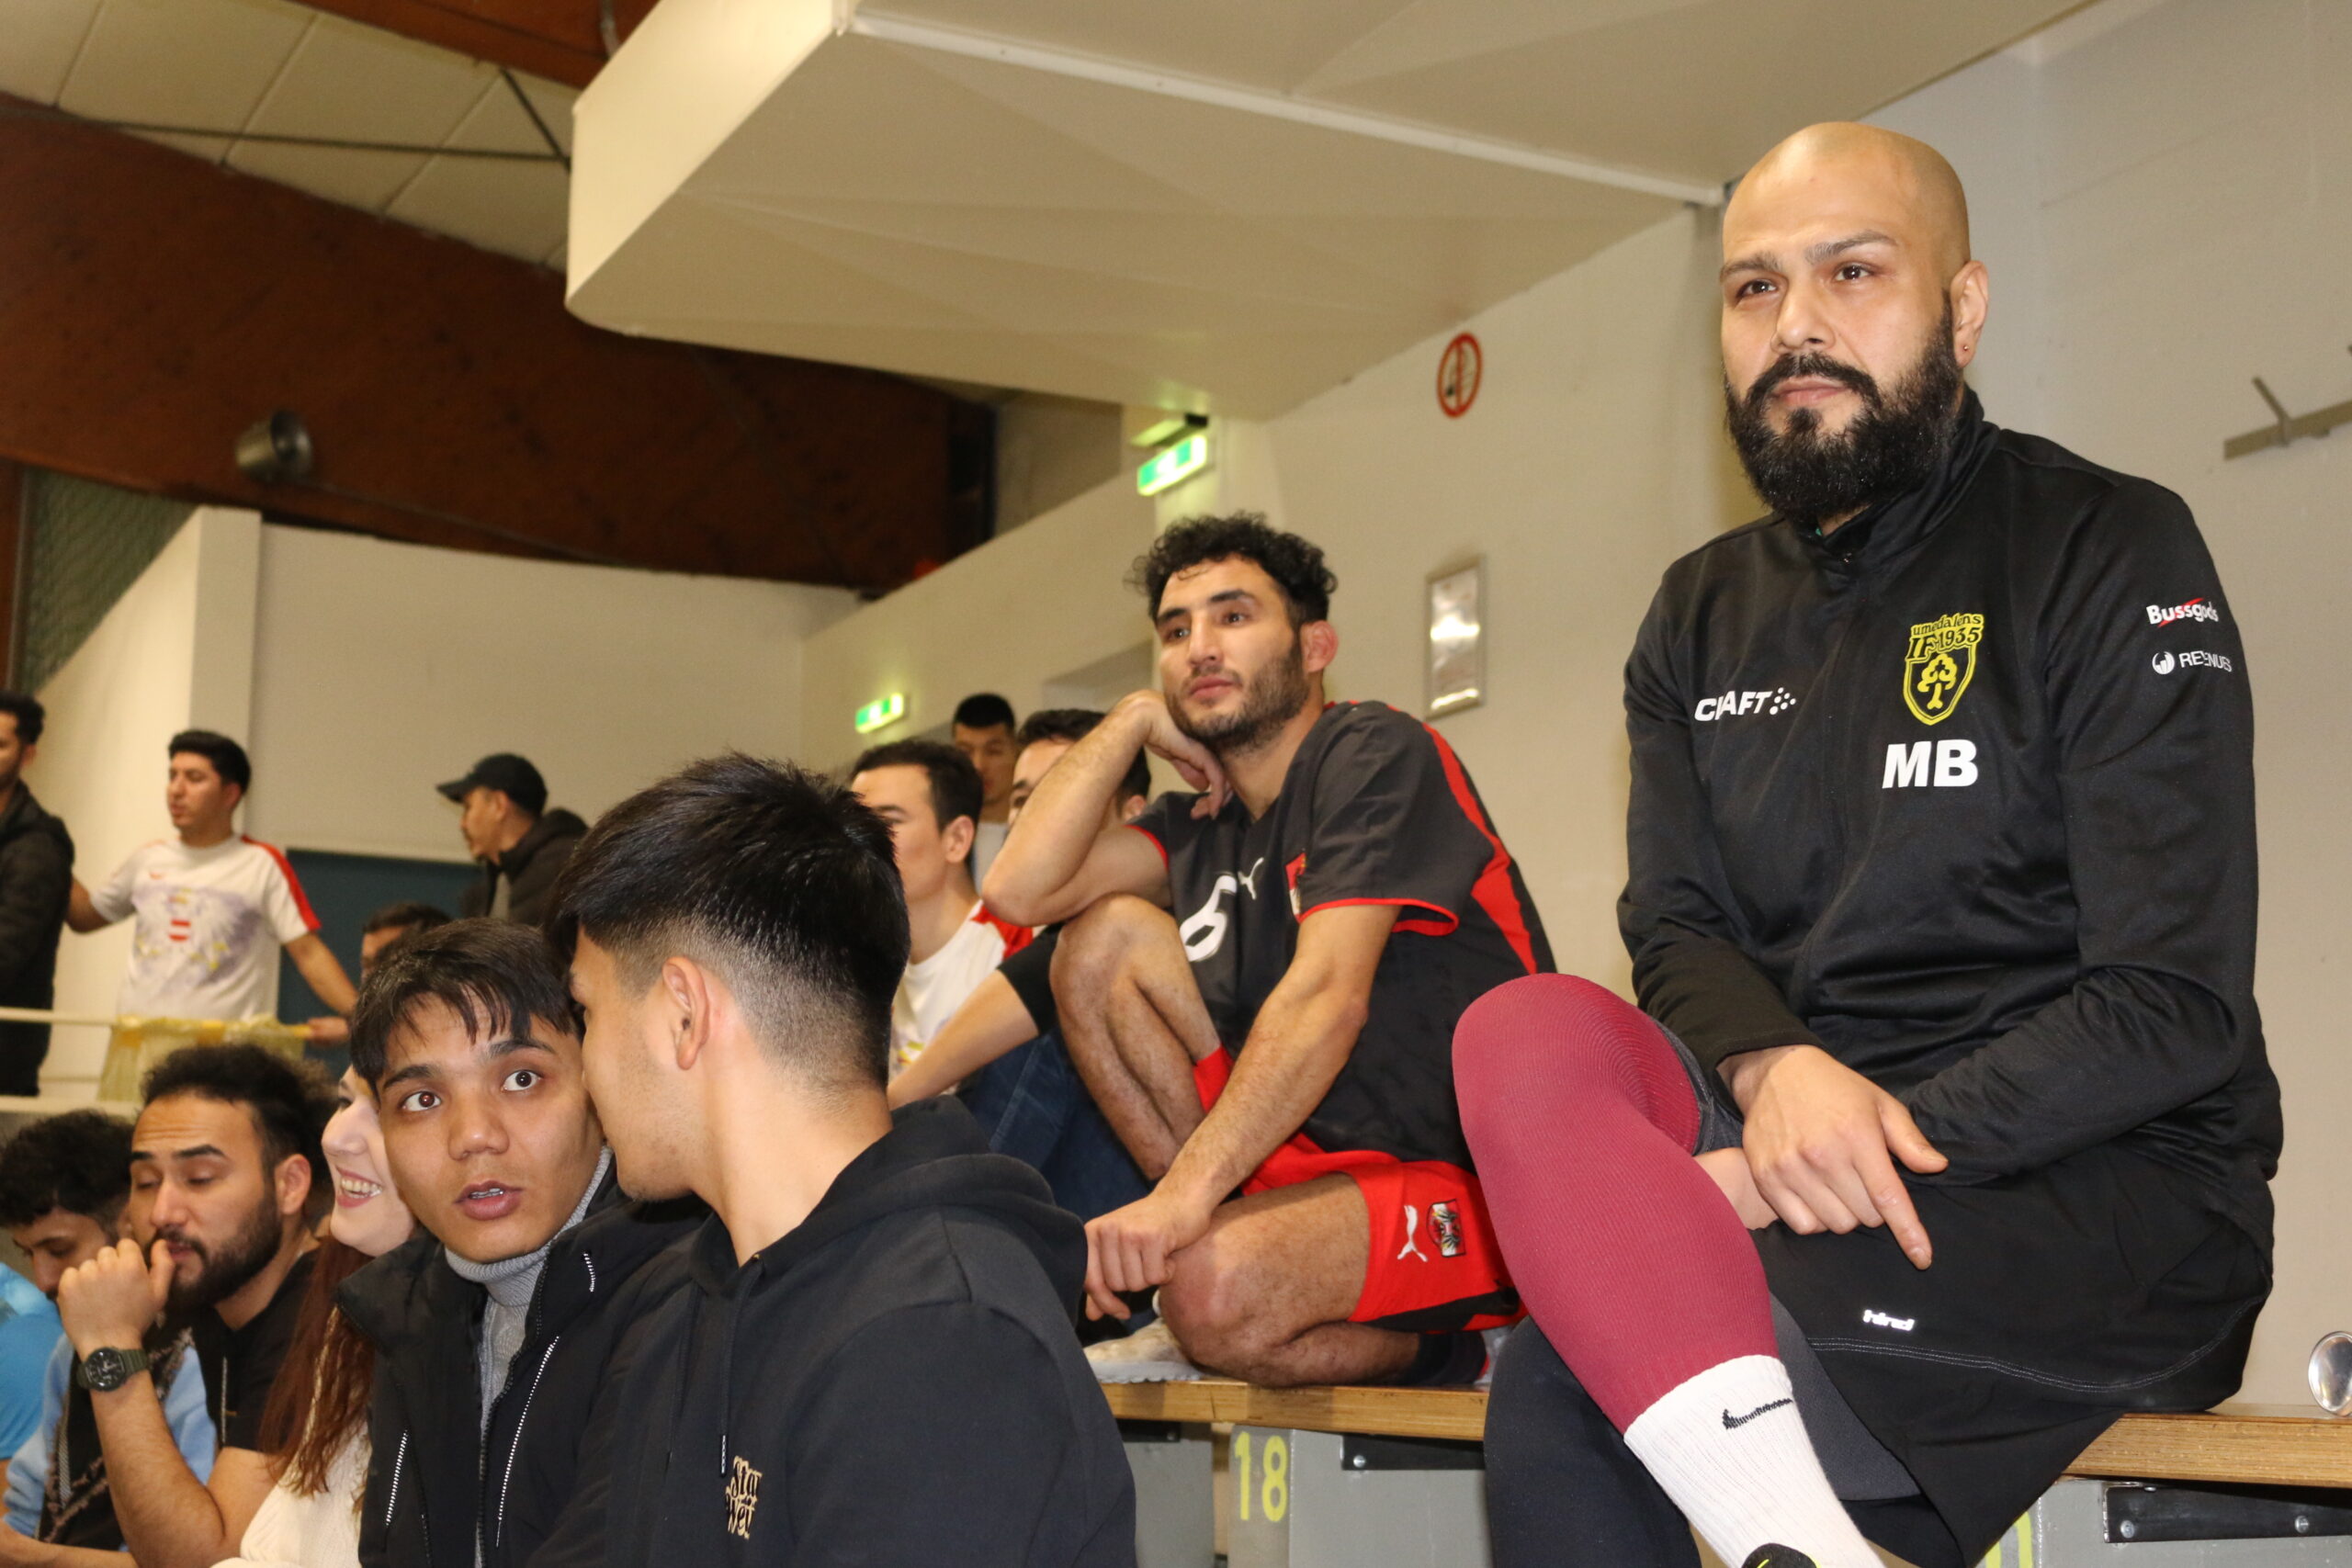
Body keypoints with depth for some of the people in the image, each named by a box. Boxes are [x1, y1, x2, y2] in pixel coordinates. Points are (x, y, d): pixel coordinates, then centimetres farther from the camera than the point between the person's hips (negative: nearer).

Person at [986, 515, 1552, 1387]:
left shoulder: (1375, 754, -8)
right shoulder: (1206, 822, 13)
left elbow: (1326, 998, -22)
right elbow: (1020, 892, -1)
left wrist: (1181, 1194, -30)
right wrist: (1134, 721, 5)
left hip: (1480, 1191, -7)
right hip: (1318, 1158, 7)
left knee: (1213, 1290, -34)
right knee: (1106, 936, 1)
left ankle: (1422, 1346, -3)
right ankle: (1228, 1222, -1)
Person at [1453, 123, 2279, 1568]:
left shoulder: (2112, 554, -1)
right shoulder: (1701, 617, 17)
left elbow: (2174, 1008, -9)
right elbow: (1678, 932, 6)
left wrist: (1887, 1136, -20)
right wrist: (1776, 1071, -18)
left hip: (2114, 1195, -5)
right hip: (1789, 1144, 6)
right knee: (1524, 1033, -27)